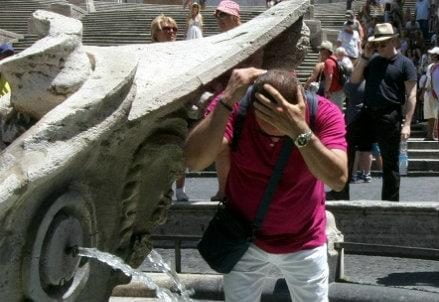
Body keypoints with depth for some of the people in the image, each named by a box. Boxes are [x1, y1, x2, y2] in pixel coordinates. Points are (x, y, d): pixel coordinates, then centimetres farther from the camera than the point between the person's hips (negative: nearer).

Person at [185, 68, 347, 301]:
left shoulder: (324, 113, -22)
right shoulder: (235, 108, -22)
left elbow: (338, 179, -34)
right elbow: (194, 161, -35)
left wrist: (300, 130, -45)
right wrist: (227, 100, -40)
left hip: (303, 242, 0)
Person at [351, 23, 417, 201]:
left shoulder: (404, 64, -2)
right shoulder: (373, 61, 13)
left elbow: (411, 95, -7)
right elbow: (354, 79, 7)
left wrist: (407, 124, -15)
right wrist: (365, 56, 0)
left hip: (390, 118, -5)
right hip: (368, 114, 5)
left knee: (390, 163, 5)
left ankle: (390, 202, 15)